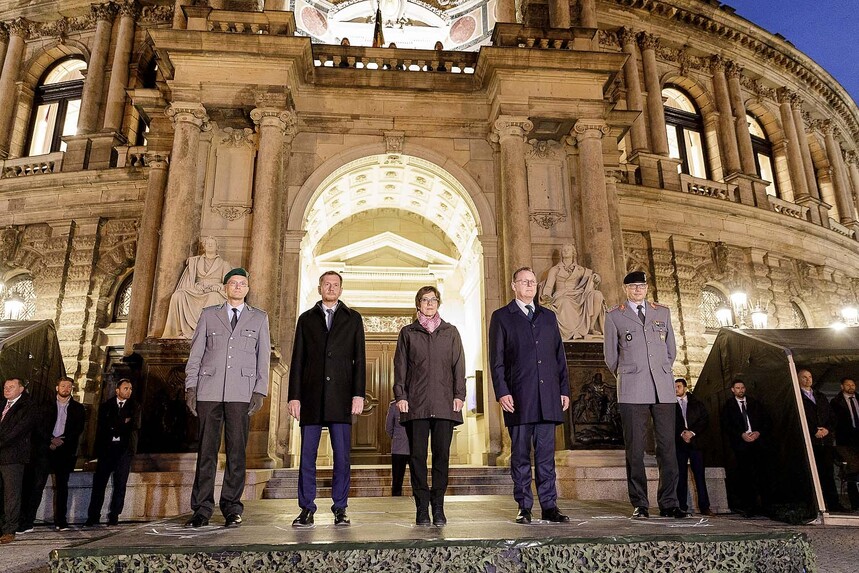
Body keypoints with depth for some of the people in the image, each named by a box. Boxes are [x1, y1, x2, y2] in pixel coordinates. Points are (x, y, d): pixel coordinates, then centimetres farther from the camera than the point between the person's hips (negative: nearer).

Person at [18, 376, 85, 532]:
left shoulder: (77, 408, 9)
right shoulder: (47, 406, 10)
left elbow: (79, 429, 2)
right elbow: (40, 426, 2)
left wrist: (61, 441, -10)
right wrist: (51, 440, -13)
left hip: (65, 450, 1)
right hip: (46, 449, 0)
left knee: (62, 485, 6)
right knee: (37, 484, -7)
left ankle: (61, 520, 12)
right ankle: (27, 522, -4)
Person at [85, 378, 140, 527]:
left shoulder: (134, 407, 12)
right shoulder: (106, 406, 14)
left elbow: (135, 425, -1)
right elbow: (103, 424, 1)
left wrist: (115, 426, -5)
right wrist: (123, 423, -5)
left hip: (125, 448, 0)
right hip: (106, 448, 1)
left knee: (120, 484, -2)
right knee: (99, 482, -2)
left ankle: (113, 516, 4)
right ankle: (93, 516, 6)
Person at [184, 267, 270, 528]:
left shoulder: (259, 318, 13)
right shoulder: (209, 314, 15)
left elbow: (263, 357, 8)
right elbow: (195, 353, 11)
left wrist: (260, 391, -1)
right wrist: (190, 386, 2)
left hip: (241, 393, 0)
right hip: (209, 391, 1)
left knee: (237, 451, 0)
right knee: (206, 451, 2)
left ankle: (232, 509, 9)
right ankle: (202, 509, 9)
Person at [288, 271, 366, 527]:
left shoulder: (353, 318, 12)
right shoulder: (306, 319, 13)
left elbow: (359, 359, 6)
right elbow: (297, 360, 9)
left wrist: (359, 394, -3)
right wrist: (294, 396, 1)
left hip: (341, 397, -1)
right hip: (311, 396, 1)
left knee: (342, 455, 1)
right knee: (307, 455, 3)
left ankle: (340, 509, 12)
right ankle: (307, 510, 12)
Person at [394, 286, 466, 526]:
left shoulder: (450, 332, 15)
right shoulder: (408, 332, 13)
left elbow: (458, 365, 10)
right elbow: (400, 366, 9)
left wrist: (459, 395, 0)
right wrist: (400, 395, -2)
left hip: (444, 404, 1)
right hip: (416, 403, 0)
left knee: (442, 455, 0)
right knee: (418, 455, -2)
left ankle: (438, 508, 8)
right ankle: (422, 508, 5)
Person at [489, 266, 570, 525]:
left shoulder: (548, 317, 17)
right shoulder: (501, 317, 6)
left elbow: (559, 356, 16)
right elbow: (496, 360, 0)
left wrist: (564, 390, 9)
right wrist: (502, 392, -9)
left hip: (548, 397, 3)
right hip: (518, 397, -3)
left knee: (546, 454, 5)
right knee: (520, 454, 3)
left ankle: (549, 506, 12)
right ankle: (524, 507, 11)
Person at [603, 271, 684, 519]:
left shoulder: (663, 312, 15)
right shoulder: (614, 316, 8)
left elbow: (671, 349, 21)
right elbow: (611, 355, 12)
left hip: (663, 389, 2)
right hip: (632, 391, -2)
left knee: (667, 447, 1)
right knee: (635, 449, -1)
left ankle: (669, 504, 9)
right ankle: (639, 505, 6)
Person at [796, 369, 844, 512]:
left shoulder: (821, 396, 21)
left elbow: (832, 417, 19)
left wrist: (827, 429, 0)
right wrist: (814, 431, -11)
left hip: (825, 440, 5)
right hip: (808, 442, -5)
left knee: (828, 473, 4)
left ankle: (834, 504, 8)